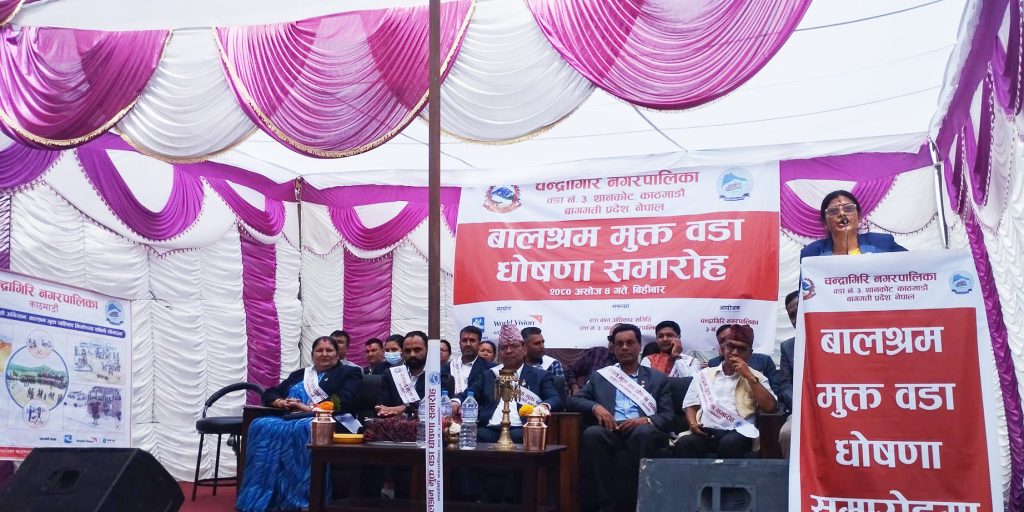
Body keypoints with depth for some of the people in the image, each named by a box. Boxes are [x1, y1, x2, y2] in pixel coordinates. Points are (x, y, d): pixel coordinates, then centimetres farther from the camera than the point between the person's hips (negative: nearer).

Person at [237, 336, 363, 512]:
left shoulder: (349, 373, 14)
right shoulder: (299, 374, 30)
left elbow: (344, 402, -5)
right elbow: (269, 394, 25)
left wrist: (309, 408, -11)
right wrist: (282, 402, 1)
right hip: (291, 418, 5)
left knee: (300, 430, -39)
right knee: (262, 426, -27)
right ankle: (259, 497, -32)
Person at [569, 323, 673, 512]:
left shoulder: (658, 378, 20)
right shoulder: (600, 376, 24)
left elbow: (667, 416, 11)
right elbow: (574, 399, 16)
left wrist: (646, 420, -12)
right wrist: (595, 407, -6)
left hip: (642, 431, -1)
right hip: (611, 431, 1)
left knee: (644, 431, -37)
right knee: (591, 433, -34)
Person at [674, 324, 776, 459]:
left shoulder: (756, 377, 17)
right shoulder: (704, 374, 22)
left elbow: (770, 407, 1)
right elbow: (690, 406, 19)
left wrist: (749, 377, -1)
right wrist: (693, 424, -3)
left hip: (738, 432, -1)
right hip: (706, 431, 1)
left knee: (729, 443, -38)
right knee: (684, 443, -33)